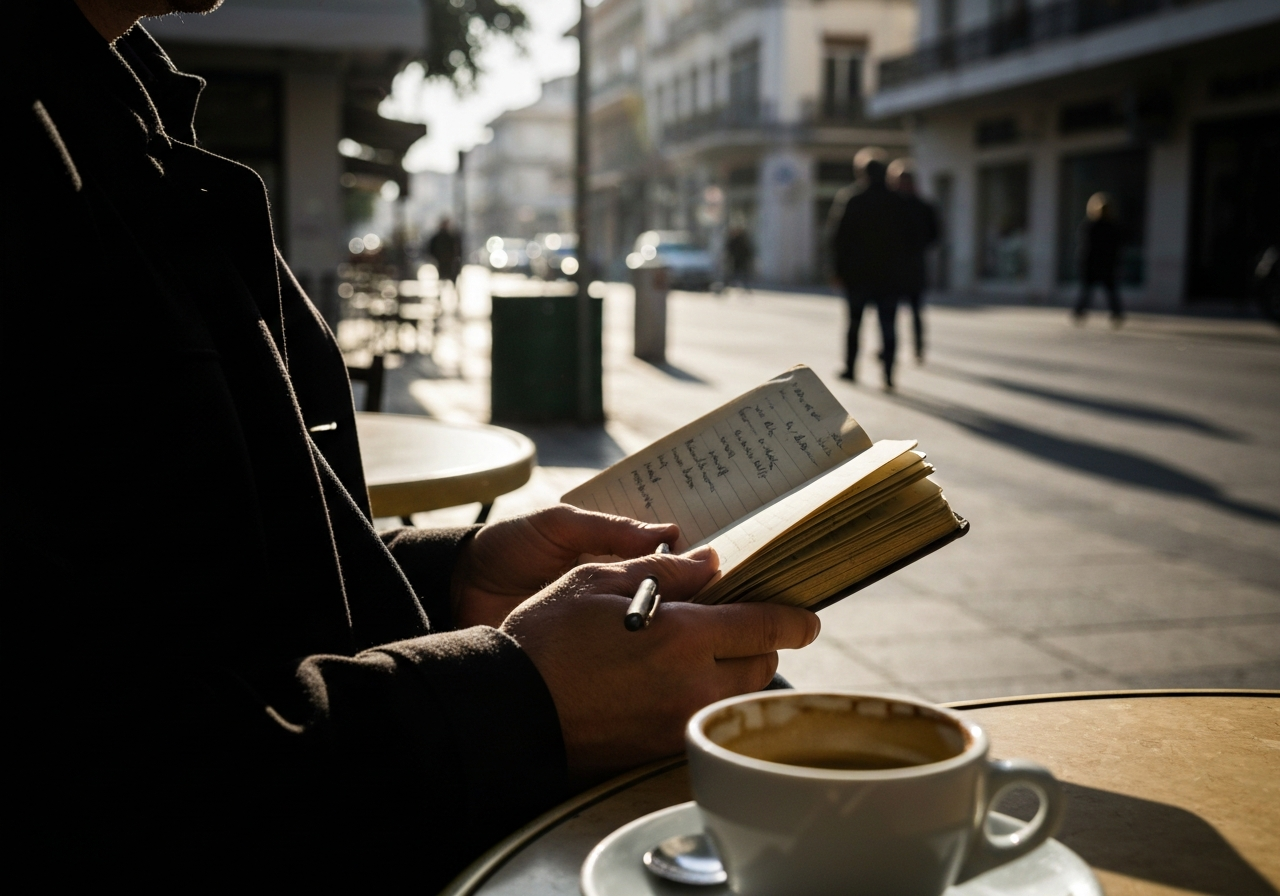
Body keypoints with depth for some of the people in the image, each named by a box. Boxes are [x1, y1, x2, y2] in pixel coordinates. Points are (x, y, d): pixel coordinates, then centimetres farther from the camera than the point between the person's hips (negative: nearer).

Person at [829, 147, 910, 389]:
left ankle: (850, 368, 19)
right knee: (888, 325, 1)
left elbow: (839, 237, -6)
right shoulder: (897, 202, 3)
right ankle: (888, 374, -7)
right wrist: (901, 271, 10)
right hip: (890, 274, 1)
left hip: (857, 272, -1)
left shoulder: (848, 198, -4)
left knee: (854, 322, 12)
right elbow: (906, 238, 5)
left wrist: (839, 270, -1)